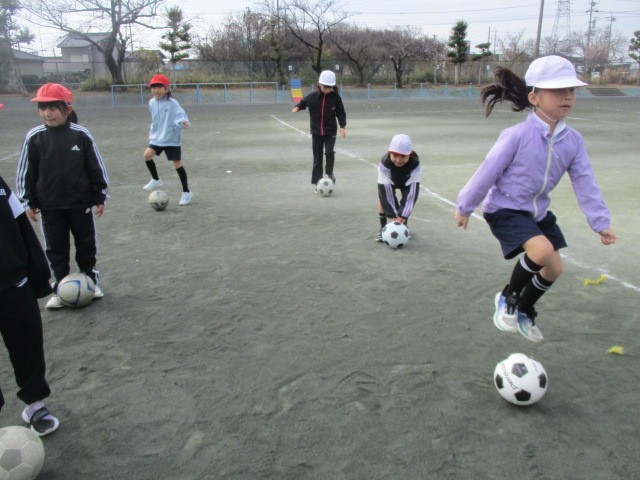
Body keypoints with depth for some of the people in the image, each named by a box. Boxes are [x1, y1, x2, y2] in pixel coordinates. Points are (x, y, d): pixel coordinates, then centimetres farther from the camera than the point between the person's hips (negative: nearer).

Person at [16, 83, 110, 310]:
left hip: (80, 202, -1)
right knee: (56, 249, 9)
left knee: (86, 244, 12)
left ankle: (90, 280, 30)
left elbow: (96, 168, -3)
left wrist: (99, 197, -1)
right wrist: (29, 203, 1)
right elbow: (26, 172, 1)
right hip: (49, 206, 1)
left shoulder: (81, 134, -9)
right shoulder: (34, 137, -6)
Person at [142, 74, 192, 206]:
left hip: (172, 139, -5)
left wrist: (184, 122, -46)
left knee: (177, 164, -2)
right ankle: (156, 180, 12)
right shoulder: (152, 103, 3)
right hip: (157, 137, 5)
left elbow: (180, 115, -25)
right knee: (147, 155, -13)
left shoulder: (172, 103, -15)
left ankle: (186, 192, 12)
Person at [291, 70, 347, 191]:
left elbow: (341, 113, -1)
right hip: (316, 132, 1)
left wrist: (342, 126, -12)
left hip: (330, 132, -1)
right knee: (317, 158, 4)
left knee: (329, 152, -22)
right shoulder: (312, 96, -5)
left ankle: (329, 172, 5)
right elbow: (302, 103, 9)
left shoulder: (335, 97, -6)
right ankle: (317, 183, 12)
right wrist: (297, 107, -12)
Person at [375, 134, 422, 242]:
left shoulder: (415, 165, -40)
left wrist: (403, 215, -44)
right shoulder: (384, 164, -42)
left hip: (407, 181, 1)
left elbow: (412, 192, -38)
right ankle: (383, 228, -8)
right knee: (383, 196, -21)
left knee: (408, 197, -17)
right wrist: (393, 215, -41)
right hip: (390, 180, 0)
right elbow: (385, 191, -39)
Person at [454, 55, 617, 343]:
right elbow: (487, 173, -16)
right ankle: (508, 297, 0)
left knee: (554, 268, 10)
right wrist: (464, 207, -8)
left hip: (538, 211, 7)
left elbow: (585, 183, 0)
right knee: (542, 249, -28)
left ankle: (525, 312, 36)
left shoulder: (572, 140, -5)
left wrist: (601, 222, -1)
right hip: (504, 209, -7)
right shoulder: (517, 136, -23)